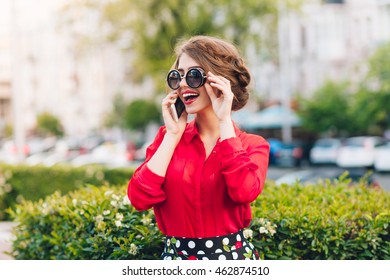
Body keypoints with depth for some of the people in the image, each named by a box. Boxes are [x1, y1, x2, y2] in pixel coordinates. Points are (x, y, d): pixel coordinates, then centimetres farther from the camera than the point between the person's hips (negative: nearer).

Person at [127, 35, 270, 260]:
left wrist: (225, 121, -17)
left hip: (232, 257, -1)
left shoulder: (252, 145, -1)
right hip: (176, 256, 2)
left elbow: (244, 191, -23)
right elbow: (140, 198, -11)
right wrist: (173, 135, -9)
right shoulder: (168, 137, 3)